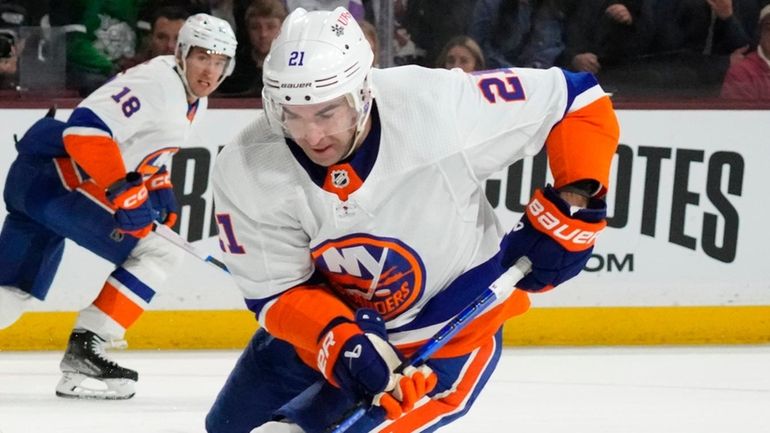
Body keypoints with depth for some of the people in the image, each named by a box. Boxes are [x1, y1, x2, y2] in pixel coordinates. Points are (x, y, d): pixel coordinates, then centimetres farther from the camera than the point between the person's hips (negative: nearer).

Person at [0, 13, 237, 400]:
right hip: (55, 179, -10)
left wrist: (159, 190, 14)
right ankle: (84, 352, -11)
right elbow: (85, 129, -26)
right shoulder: (157, 84, -17)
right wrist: (124, 191, -27)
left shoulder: (193, 104, 16)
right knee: (159, 252, -11)